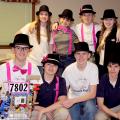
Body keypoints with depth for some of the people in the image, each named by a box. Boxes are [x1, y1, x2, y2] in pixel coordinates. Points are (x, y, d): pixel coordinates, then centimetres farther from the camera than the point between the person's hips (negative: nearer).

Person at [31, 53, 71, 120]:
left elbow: (62, 102, -15)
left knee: (63, 112, -29)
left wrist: (43, 111, -26)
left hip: (53, 111, 2)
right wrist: (45, 110, -19)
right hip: (38, 111, -2)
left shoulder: (60, 81, -3)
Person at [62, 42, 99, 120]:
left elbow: (92, 94, -20)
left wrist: (73, 101, -30)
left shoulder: (93, 68, -18)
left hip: (88, 98, -1)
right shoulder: (68, 70, -15)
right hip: (73, 98, 1)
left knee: (90, 108, -32)